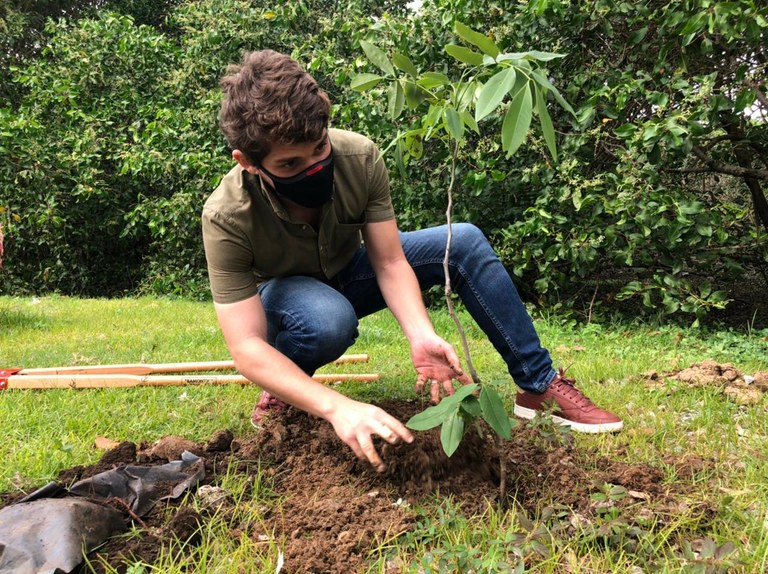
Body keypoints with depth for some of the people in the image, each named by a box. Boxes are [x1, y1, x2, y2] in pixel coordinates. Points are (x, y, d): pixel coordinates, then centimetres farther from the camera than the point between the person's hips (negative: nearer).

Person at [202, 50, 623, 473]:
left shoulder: (359, 156, -28)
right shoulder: (227, 217, -34)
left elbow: (390, 263, -24)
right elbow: (246, 346, -38)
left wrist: (421, 336, -43)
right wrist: (336, 407, -52)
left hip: (348, 270, 3)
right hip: (282, 295, -3)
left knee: (465, 242, -16)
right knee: (329, 320, -41)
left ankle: (540, 384, -8)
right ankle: (280, 392, -8)